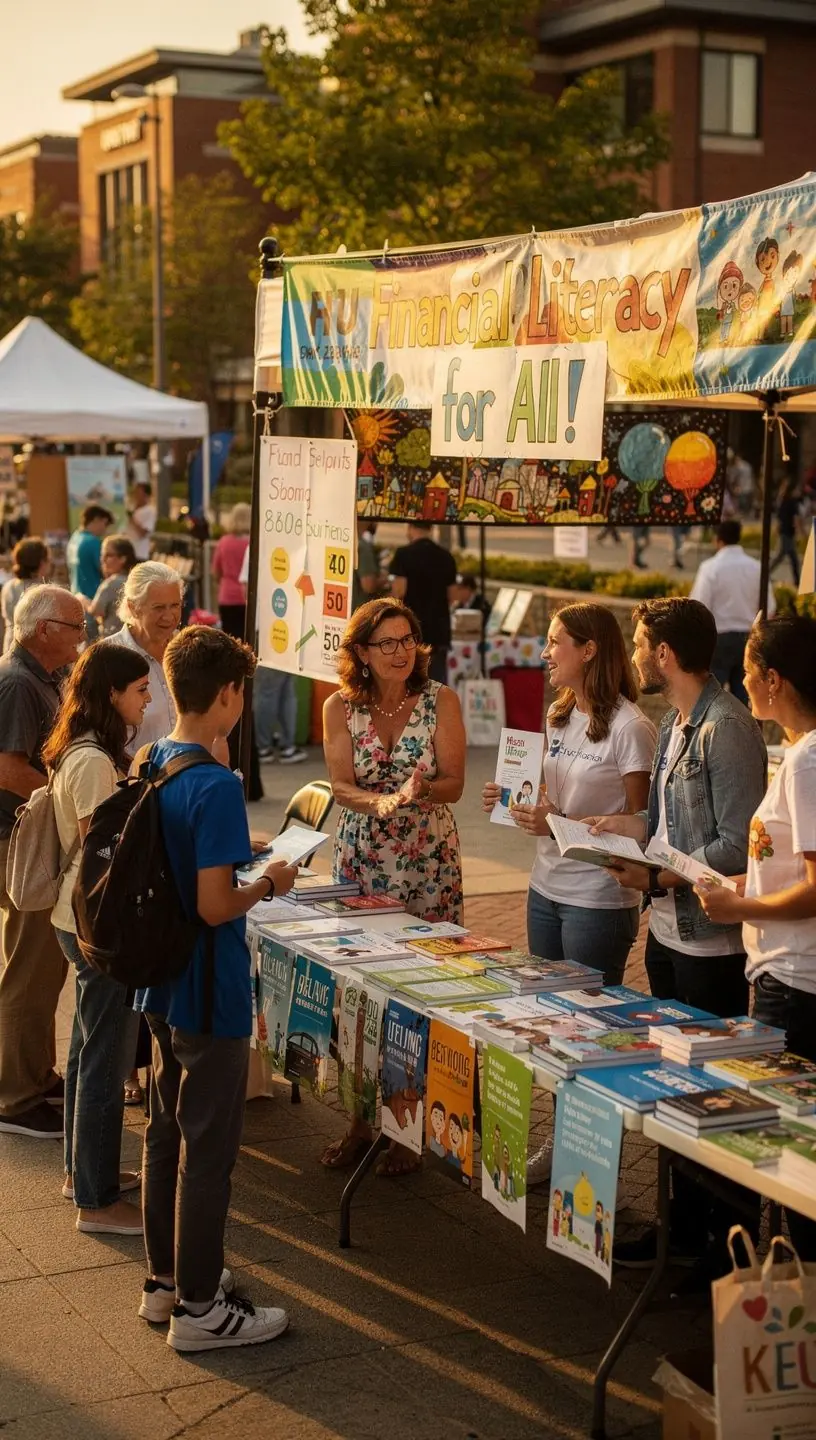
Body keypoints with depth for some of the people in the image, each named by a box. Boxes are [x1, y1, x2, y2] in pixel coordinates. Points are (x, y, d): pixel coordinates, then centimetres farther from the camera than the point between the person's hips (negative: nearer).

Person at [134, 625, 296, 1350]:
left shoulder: (150, 765, 3)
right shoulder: (217, 786, -23)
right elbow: (214, 906, -24)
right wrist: (270, 883, -8)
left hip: (159, 984, 9)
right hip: (210, 995, -9)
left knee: (166, 1134, 18)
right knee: (208, 1148, 2)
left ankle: (166, 1277, 31)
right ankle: (199, 1306, 12)